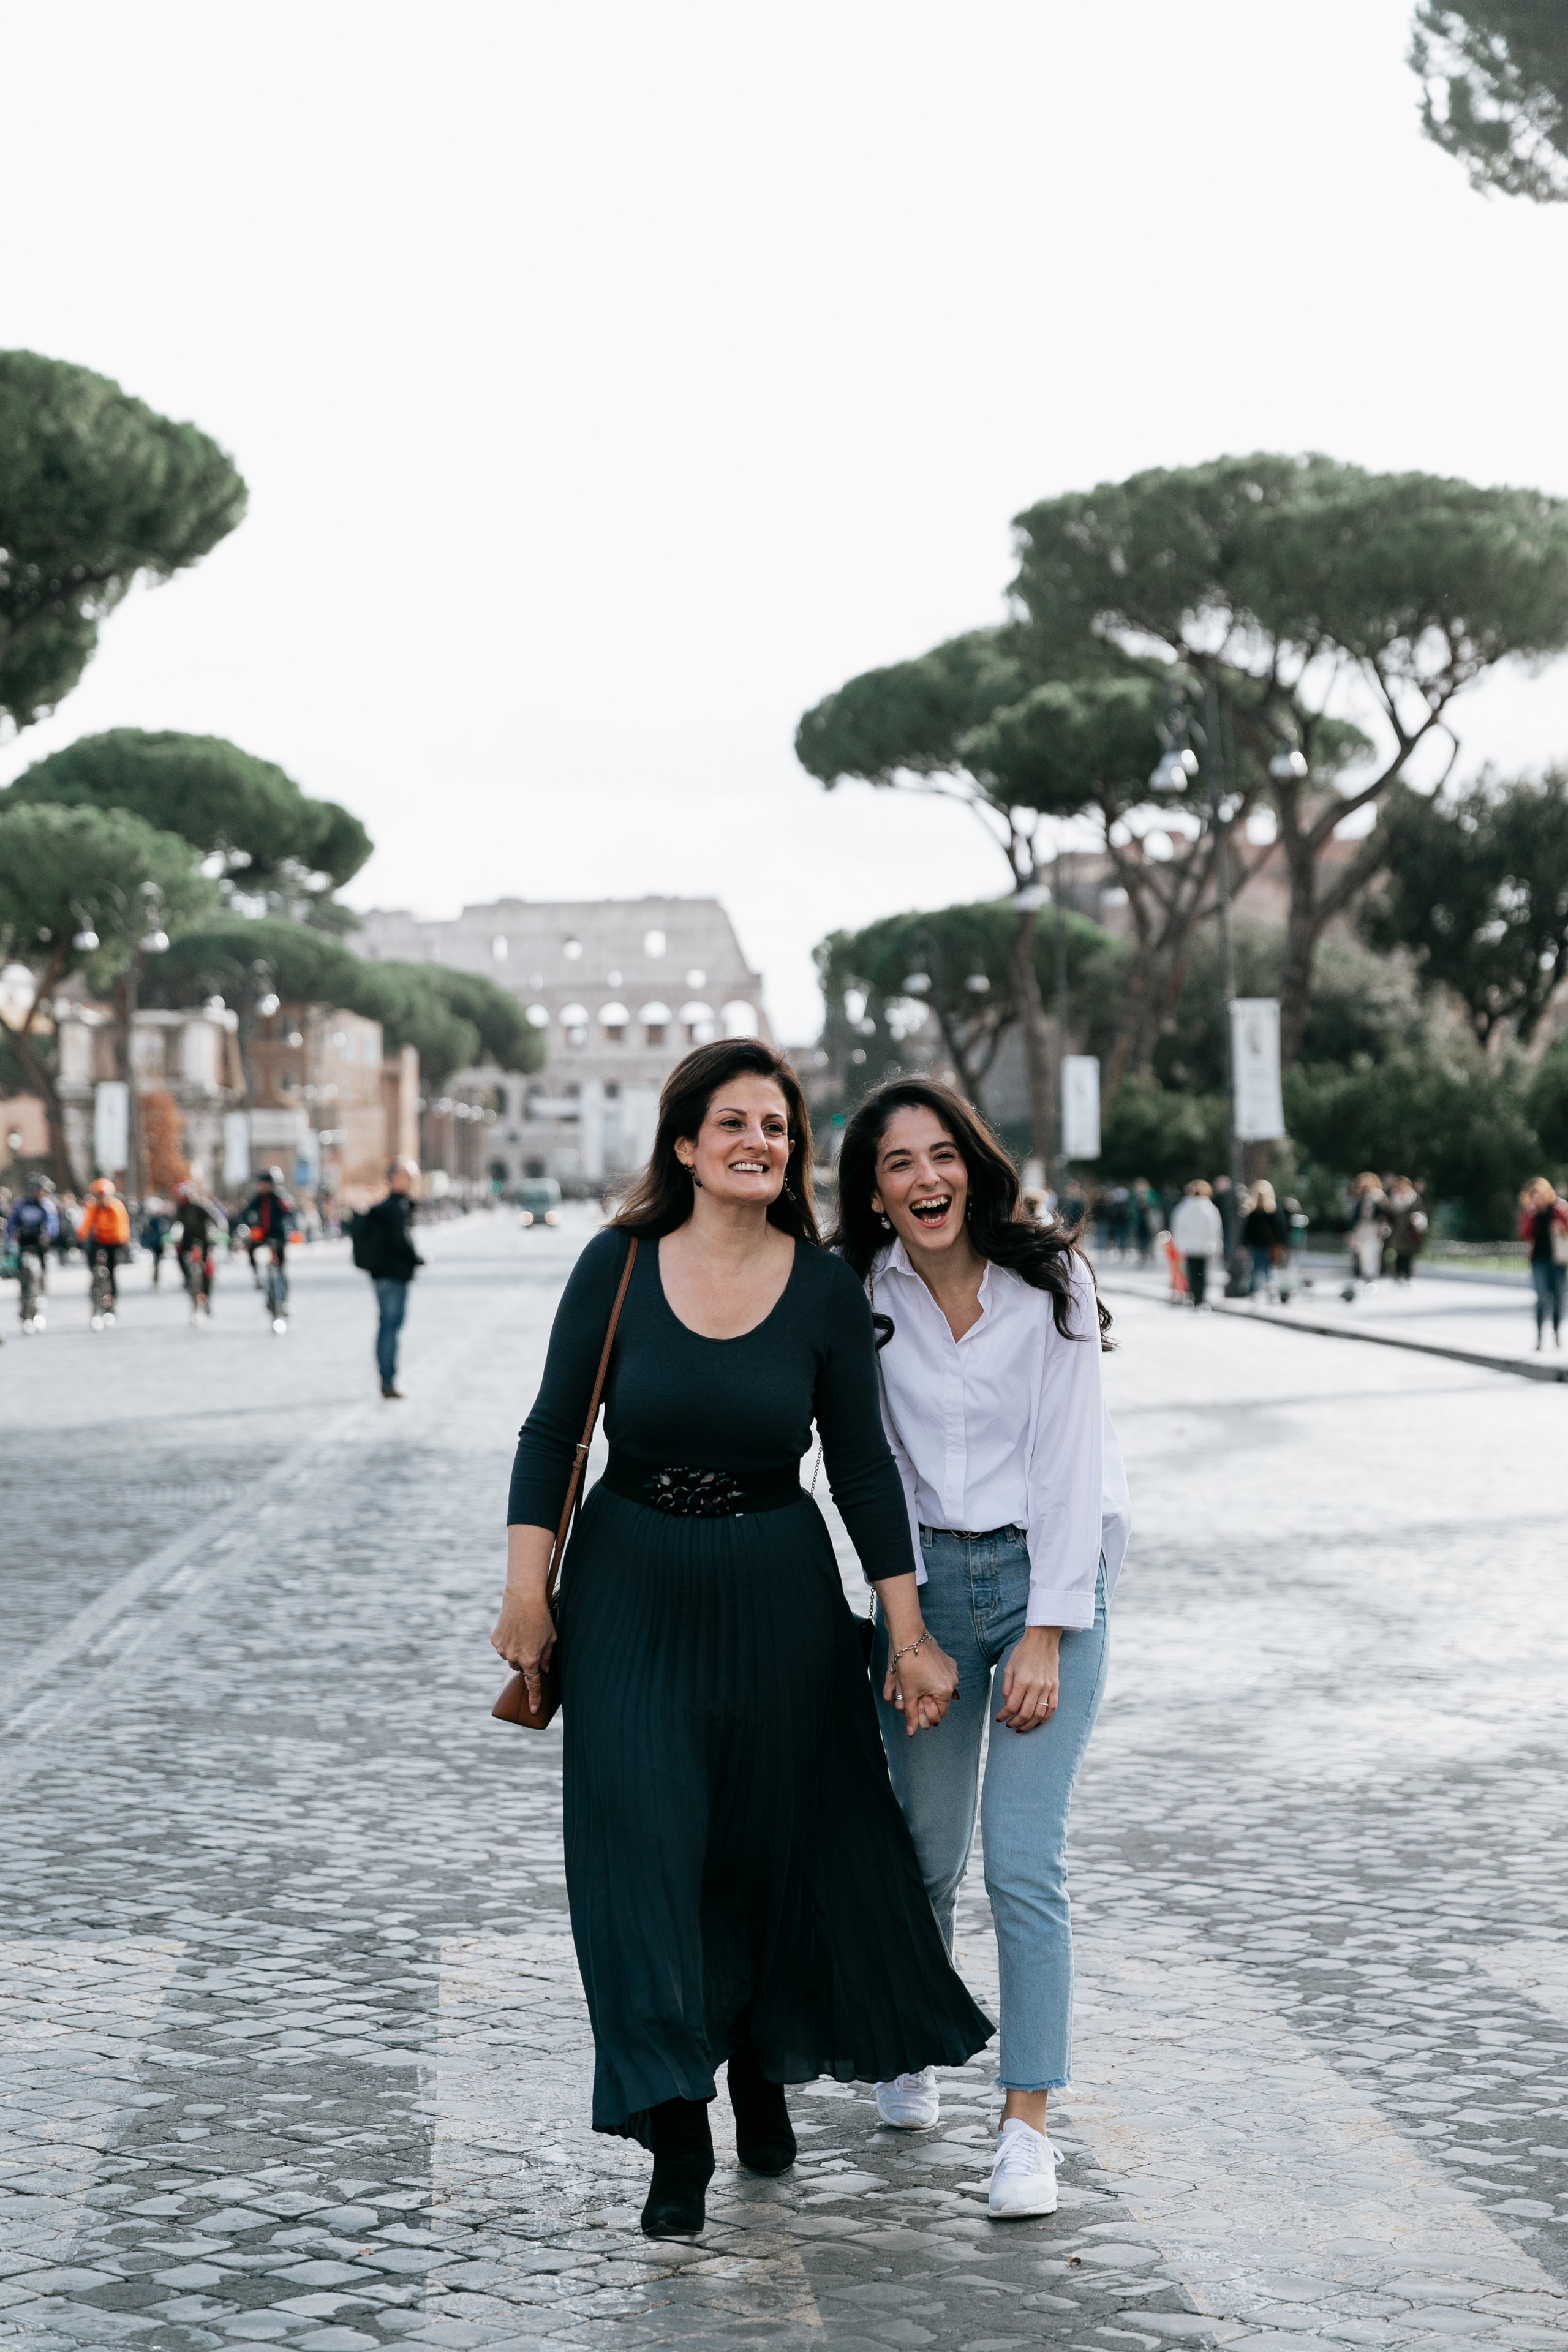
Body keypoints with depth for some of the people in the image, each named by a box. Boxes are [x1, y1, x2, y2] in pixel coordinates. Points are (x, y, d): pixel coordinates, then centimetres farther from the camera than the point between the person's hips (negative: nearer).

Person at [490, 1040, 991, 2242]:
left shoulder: (825, 1286, -4)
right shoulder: (618, 1265, -6)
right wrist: (527, 1589, -7)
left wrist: (912, 1632, -2)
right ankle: (677, 2136, 0)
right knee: (645, 1847, -6)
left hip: (778, 1592, 1)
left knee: (776, 1846, 11)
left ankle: (763, 2067, 37)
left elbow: (863, 1466, -1)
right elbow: (553, 1433, -1)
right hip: (632, 1591, -1)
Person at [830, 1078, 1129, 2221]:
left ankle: (1030, 2128, -4)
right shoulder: (867, 1297, -2)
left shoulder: (1049, 1281, -10)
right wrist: (904, 1622, -6)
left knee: (1023, 1862, -10)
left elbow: (1069, 1463, -10)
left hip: (1050, 1574, -3)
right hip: (927, 1574, 3)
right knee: (922, 1852, 9)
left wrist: (1045, 1635, -14)